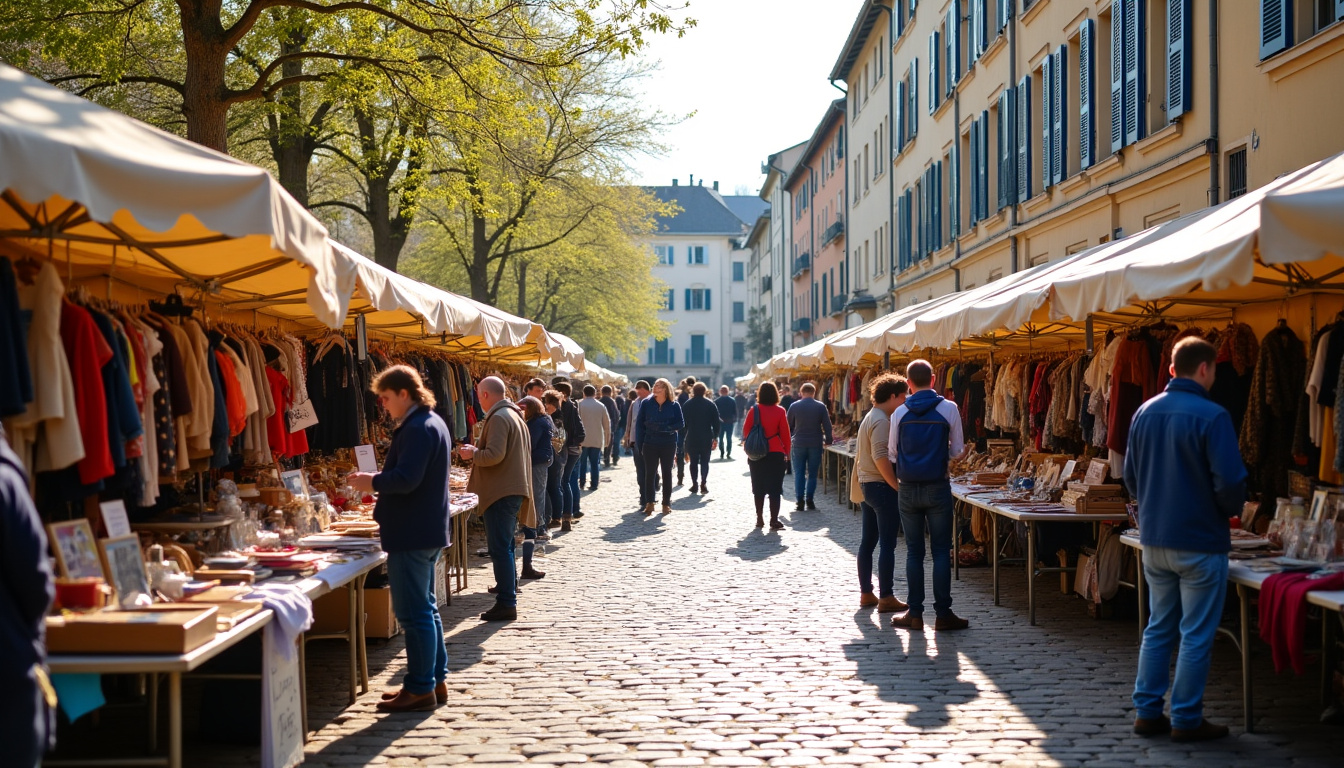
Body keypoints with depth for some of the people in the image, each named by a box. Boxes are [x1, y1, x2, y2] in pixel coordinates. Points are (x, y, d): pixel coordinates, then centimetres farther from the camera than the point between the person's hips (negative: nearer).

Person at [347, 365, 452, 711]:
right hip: (429, 530, 11)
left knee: (414, 613, -5)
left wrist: (372, 481, -12)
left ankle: (420, 689, 0)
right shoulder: (433, 423, 15)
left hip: (411, 534, -11)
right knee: (426, 609, 17)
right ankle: (436, 680, 23)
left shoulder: (417, 429, -18)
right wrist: (378, 481, 14)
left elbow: (406, 479, -27)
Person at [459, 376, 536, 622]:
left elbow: (494, 455, -24)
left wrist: (472, 454, -8)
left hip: (501, 491, -11)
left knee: (500, 548, -10)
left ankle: (506, 604, -12)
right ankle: (508, 587, 35)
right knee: (504, 545, 22)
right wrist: (478, 451, 21)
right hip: (514, 489, 11)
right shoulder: (514, 415, 18)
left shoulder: (498, 418, -15)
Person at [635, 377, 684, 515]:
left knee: (667, 472, 8)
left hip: (668, 444, 0)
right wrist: (640, 444, -6)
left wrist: (663, 427, -16)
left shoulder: (674, 406, -1)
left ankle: (666, 503, 16)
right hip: (650, 443, 0)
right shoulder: (646, 404, -1)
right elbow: (639, 425, 0)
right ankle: (649, 503, 4)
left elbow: (681, 424, -5)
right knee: (650, 472, -1)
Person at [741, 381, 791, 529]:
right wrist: (786, 450, 7)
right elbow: (785, 433, -4)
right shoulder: (780, 411, -6)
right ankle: (774, 520, -1)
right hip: (776, 453, -1)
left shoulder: (754, 410, -4)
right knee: (775, 488, 3)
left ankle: (759, 519, 13)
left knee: (759, 488, 11)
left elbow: (746, 430, 1)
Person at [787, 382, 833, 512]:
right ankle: (809, 500, 1)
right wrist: (828, 440, 9)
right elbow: (827, 425, -2)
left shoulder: (794, 406, -1)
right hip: (816, 444, 0)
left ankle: (800, 500, -1)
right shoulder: (820, 406, -3)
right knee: (813, 473, 6)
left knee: (799, 473, 6)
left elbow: (789, 426, 7)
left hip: (799, 444, 0)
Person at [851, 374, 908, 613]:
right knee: (887, 544, -6)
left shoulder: (869, 418, 16)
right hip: (881, 486, -10)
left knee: (868, 541, 13)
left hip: (866, 486, 10)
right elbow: (881, 457, -24)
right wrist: (897, 486, -21)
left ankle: (866, 593, 18)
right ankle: (886, 598, -5)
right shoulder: (881, 421, -16)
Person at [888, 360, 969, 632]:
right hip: (937, 487, -2)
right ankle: (943, 614, 2)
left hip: (908, 489, 2)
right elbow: (957, 450, 1)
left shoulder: (900, 413, -1)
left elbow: (892, 451, 8)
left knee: (914, 551, 8)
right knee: (941, 551, 3)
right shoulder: (948, 409, -5)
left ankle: (914, 613, 9)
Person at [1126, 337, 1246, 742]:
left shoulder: (1145, 413, 5)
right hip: (1199, 542, -6)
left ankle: (1147, 712, 18)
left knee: (1159, 628, 16)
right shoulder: (1211, 416, -17)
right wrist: (1230, 510, 1)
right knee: (1196, 635, 3)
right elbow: (1230, 481, -19)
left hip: (1154, 538, 6)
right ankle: (1186, 720, 9)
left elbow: (1130, 474, 11)